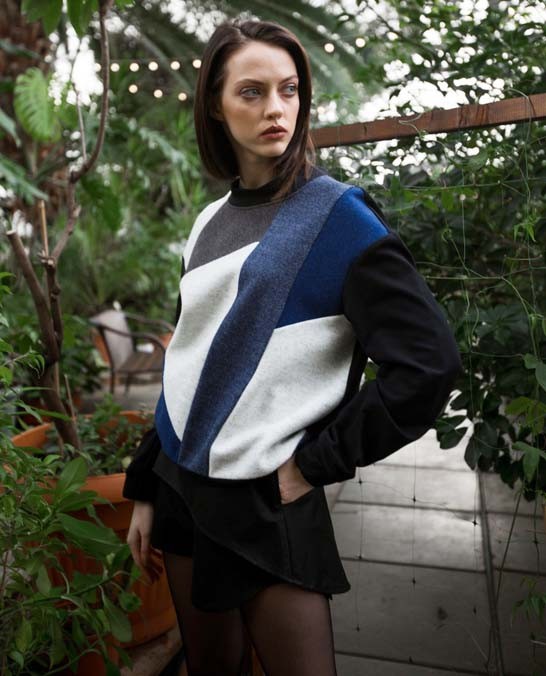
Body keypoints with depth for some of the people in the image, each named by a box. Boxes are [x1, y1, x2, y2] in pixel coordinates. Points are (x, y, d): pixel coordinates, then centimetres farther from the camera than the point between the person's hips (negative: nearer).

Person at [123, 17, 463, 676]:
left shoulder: (335, 213, -10)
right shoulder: (210, 223, 7)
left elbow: (428, 362, -16)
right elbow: (187, 364, 11)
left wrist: (316, 462, -13)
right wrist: (145, 488, 12)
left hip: (269, 504, -5)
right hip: (180, 488, 6)